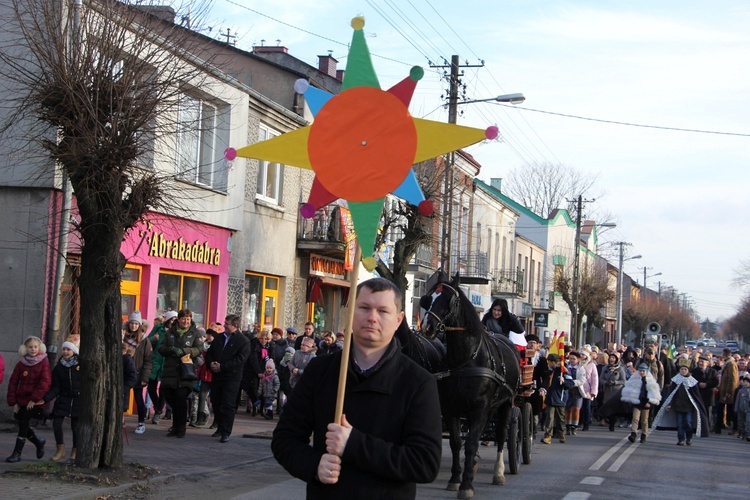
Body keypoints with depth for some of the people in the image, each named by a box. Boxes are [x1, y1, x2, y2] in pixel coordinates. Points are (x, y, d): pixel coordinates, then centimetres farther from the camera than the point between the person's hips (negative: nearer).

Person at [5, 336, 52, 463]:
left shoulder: (43, 363, -5)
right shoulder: (21, 364, 5)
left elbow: (45, 382, -12)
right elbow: (13, 382, 4)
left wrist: (34, 399, -16)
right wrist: (13, 402, -3)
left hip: (33, 401, -5)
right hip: (21, 399, 5)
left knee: (23, 424, -7)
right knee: (22, 424, 8)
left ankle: (17, 453, 1)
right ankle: (38, 442, 32)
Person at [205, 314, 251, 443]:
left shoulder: (243, 341, -7)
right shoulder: (218, 337, 13)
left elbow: (240, 360, -15)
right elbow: (209, 353, 17)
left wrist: (222, 367, -18)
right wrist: (211, 363, -5)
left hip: (232, 378, -7)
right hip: (217, 376, 7)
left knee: (228, 405, -7)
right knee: (215, 403, 13)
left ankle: (226, 432, -4)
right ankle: (220, 427, 29)